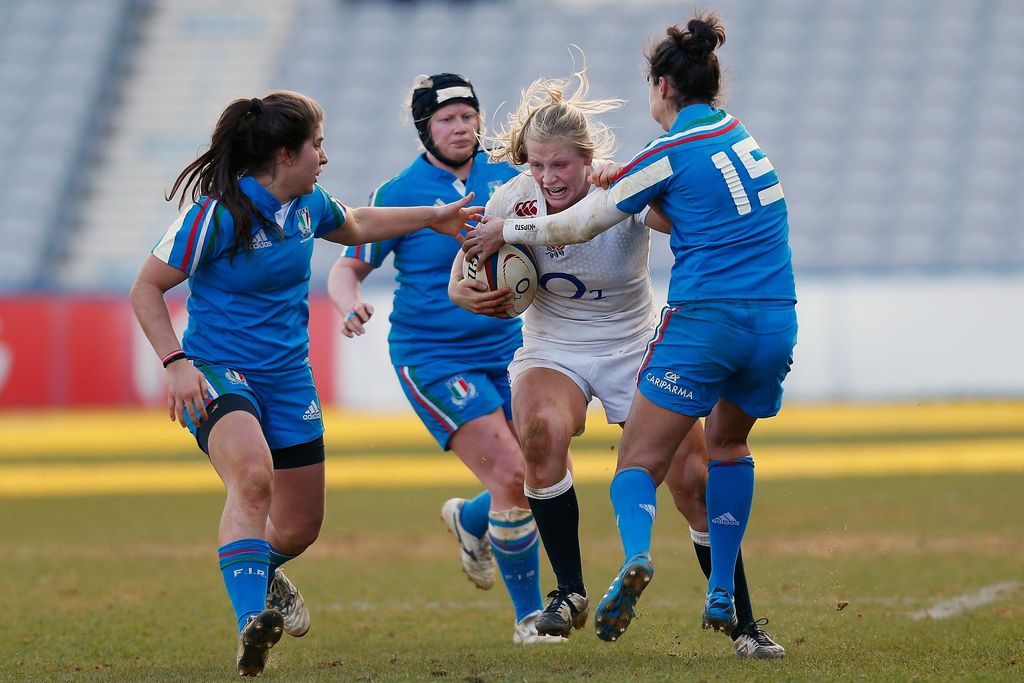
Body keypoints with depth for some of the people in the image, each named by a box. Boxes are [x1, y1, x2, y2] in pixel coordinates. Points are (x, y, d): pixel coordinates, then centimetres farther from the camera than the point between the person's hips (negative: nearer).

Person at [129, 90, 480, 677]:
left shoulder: (308, 204, 3)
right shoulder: (217, 214, -18)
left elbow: (356, 226, 28)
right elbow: (147, 288, -12)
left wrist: (432, 218, 28)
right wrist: (177, 363, -23)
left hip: (287, 376, 7)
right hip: (218, 373, -7)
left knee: (301, 525, 11)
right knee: (253, 474, -36)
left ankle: (261, 572, 48)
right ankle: (252, 622, -44)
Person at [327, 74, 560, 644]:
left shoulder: (506, 179, 5)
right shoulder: (399, 195, -7)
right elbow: (349, 268, -3)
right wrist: (351, 306, -26)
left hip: (506, 351, 5)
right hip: (433, 358, -5)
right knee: (511, 474, -17)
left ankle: (471, 522, 35)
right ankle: (529, 616, -2)